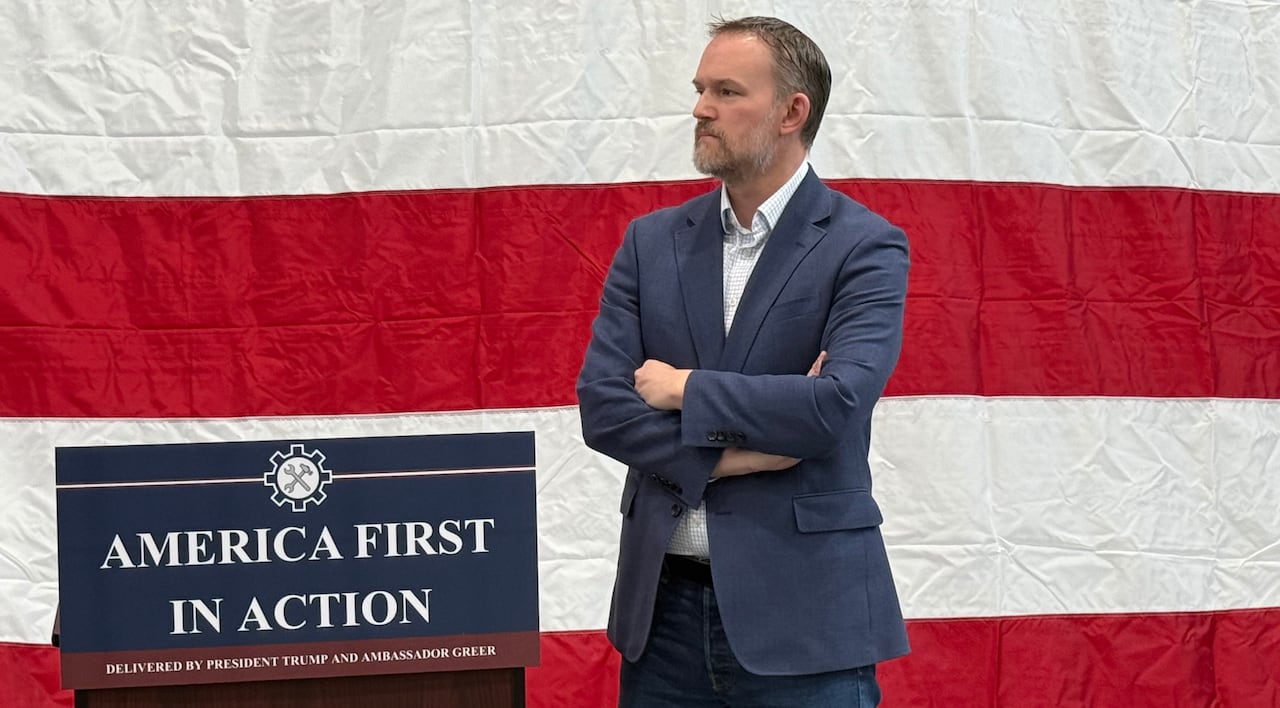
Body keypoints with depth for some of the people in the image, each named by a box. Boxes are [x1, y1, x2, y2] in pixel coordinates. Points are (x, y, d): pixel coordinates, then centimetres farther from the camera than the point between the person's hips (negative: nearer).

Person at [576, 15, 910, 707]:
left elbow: (838, 403, -19)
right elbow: (601, 405, 0)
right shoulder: (652, 242, 8)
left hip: (803, 610, -4)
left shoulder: (865, 247, -5)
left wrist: (687, 390, -9)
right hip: (664, 605, 4)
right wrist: (732, 453, -12)